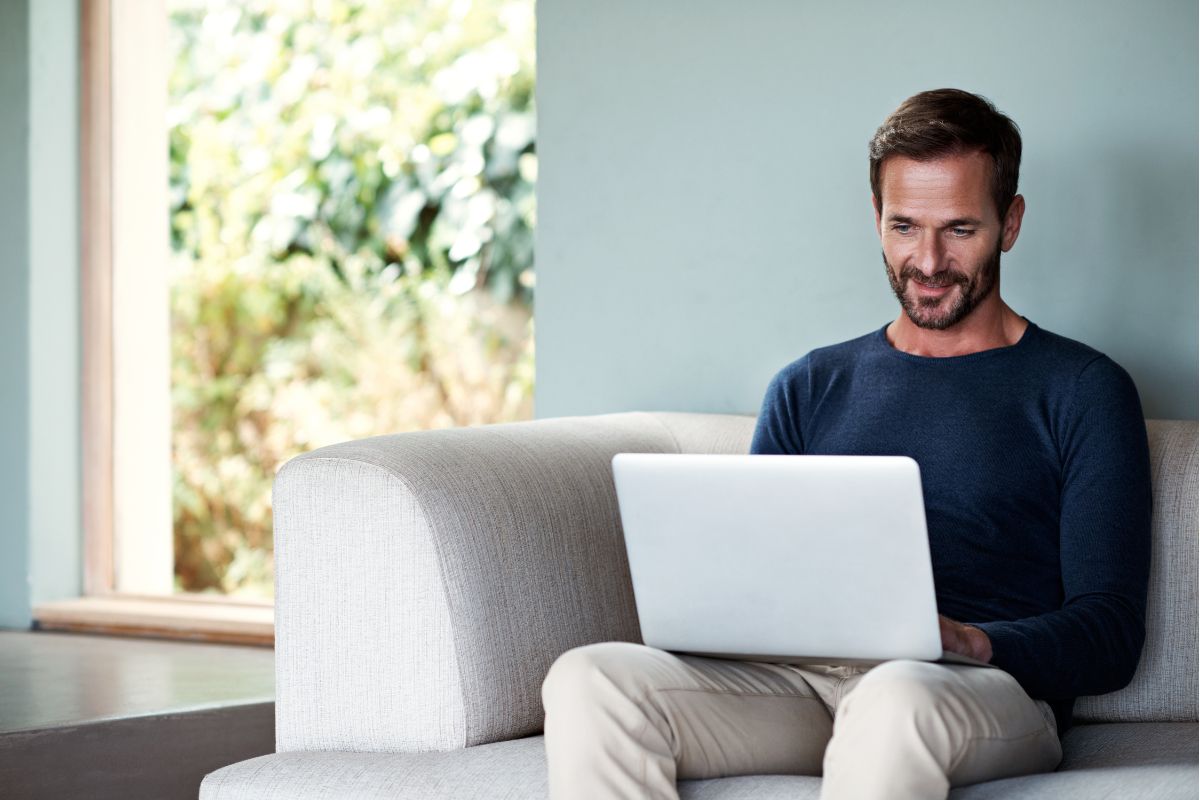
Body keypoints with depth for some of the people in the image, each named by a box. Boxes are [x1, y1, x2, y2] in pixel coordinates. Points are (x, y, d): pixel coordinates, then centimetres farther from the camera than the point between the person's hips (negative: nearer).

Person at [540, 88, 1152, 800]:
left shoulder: (1081, 391, 11)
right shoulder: (810, 387, 25)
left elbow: (1110, 634, 3)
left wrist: (969, 642, -17)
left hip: (993, 691, -4)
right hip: (800, 681, 4)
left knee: (894, 700, -42)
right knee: (588, 681, -25)